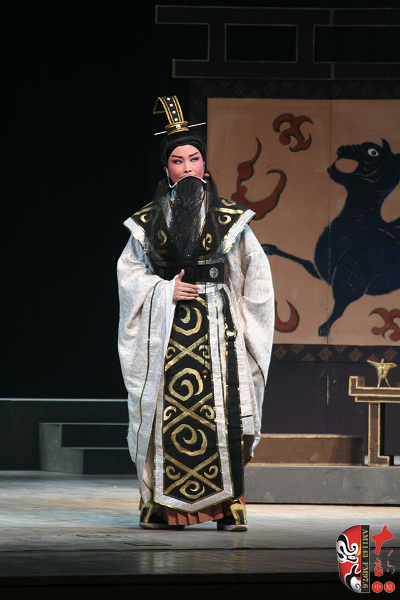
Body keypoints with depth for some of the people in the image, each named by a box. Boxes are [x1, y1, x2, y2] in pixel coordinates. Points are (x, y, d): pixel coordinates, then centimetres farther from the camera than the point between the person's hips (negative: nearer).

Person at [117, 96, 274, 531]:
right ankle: (163, 508, 0)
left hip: (217, 328, -1)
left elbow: (255, 272, 8)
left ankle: (229, 507, -9)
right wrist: (165, 290, -6)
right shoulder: (148, 222, 10)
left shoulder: (230, 219, 7)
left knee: (223, 413, -10)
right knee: (166, 411, -5)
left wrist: (244, 321, 2)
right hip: (165, 328, 1)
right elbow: (128, 270, 10)